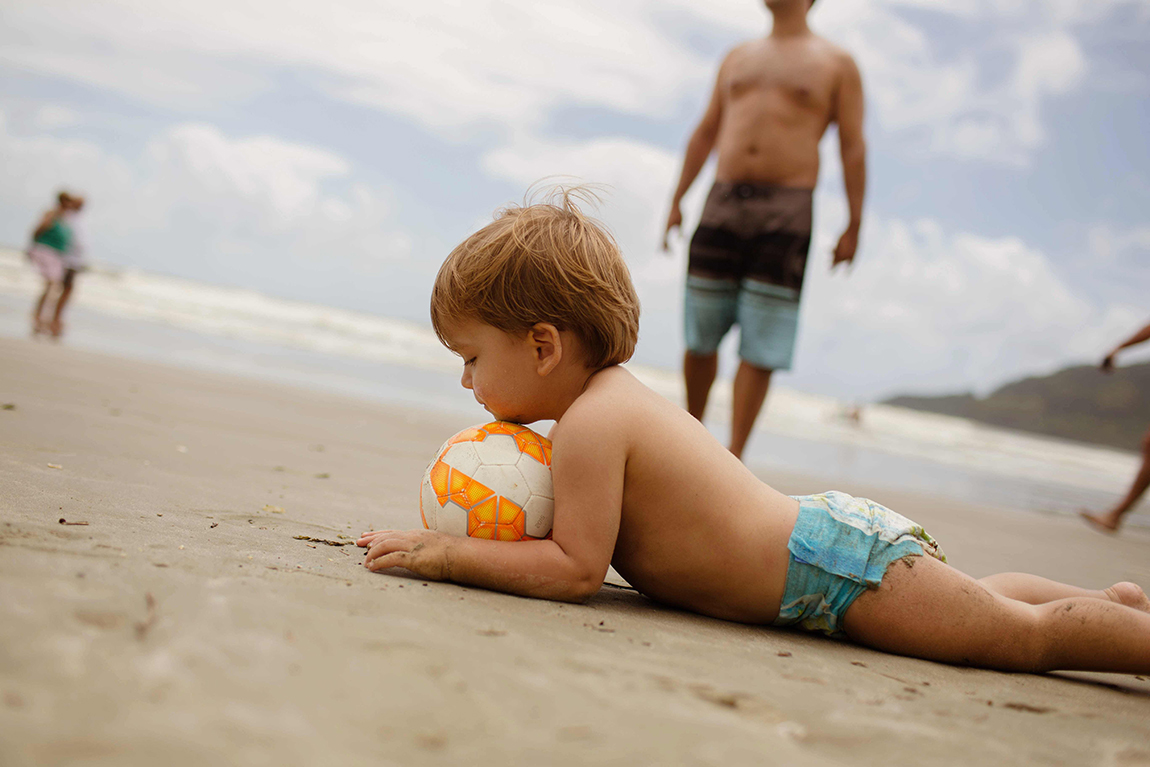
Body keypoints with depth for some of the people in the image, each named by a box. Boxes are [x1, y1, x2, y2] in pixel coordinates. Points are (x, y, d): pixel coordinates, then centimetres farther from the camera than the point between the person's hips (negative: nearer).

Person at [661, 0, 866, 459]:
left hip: (787, 213, -3)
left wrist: (853, 226, -5)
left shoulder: (837, 65, 8)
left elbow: (853, 149, 3)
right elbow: (705, 133, 21)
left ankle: (734, 457, -3)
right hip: (722, 203, 3)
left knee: (760, 346, -6)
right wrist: (676, 201, 15)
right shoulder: (738, 58, 20)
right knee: (700, 335, 4)